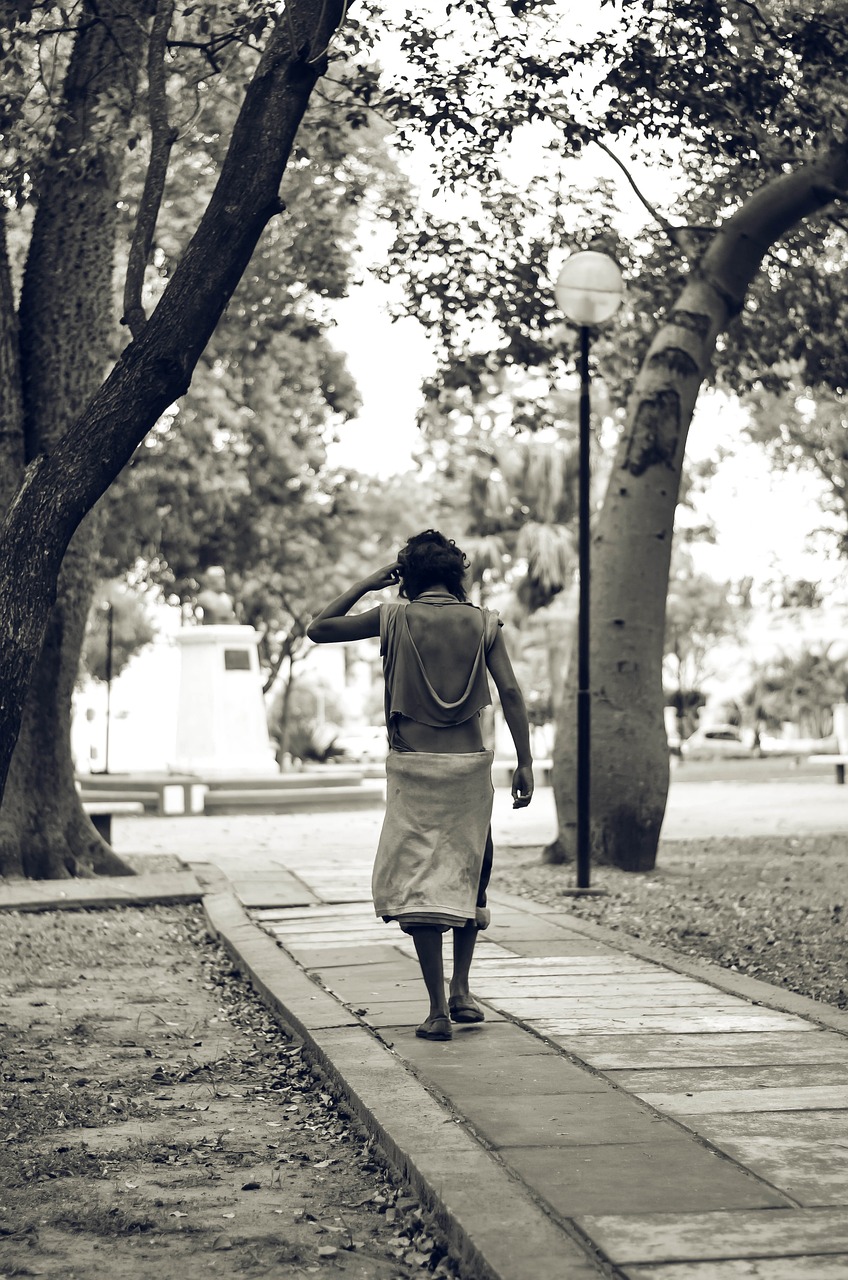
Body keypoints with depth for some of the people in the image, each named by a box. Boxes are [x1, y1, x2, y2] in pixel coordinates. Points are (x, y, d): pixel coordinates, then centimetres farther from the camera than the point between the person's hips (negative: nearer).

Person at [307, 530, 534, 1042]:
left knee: (419, 883, 1)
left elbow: (318, 629, 7)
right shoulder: (484, 622, 2)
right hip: (470, 764, 2)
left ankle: (439, 1010, -5)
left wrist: (368, 584, 12)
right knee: (468, 874, 19)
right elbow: (510, 692, -5)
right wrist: (525, 763, -2)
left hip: (414, 765, -2)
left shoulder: (395, 617, -1)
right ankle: (461, 990, 20)